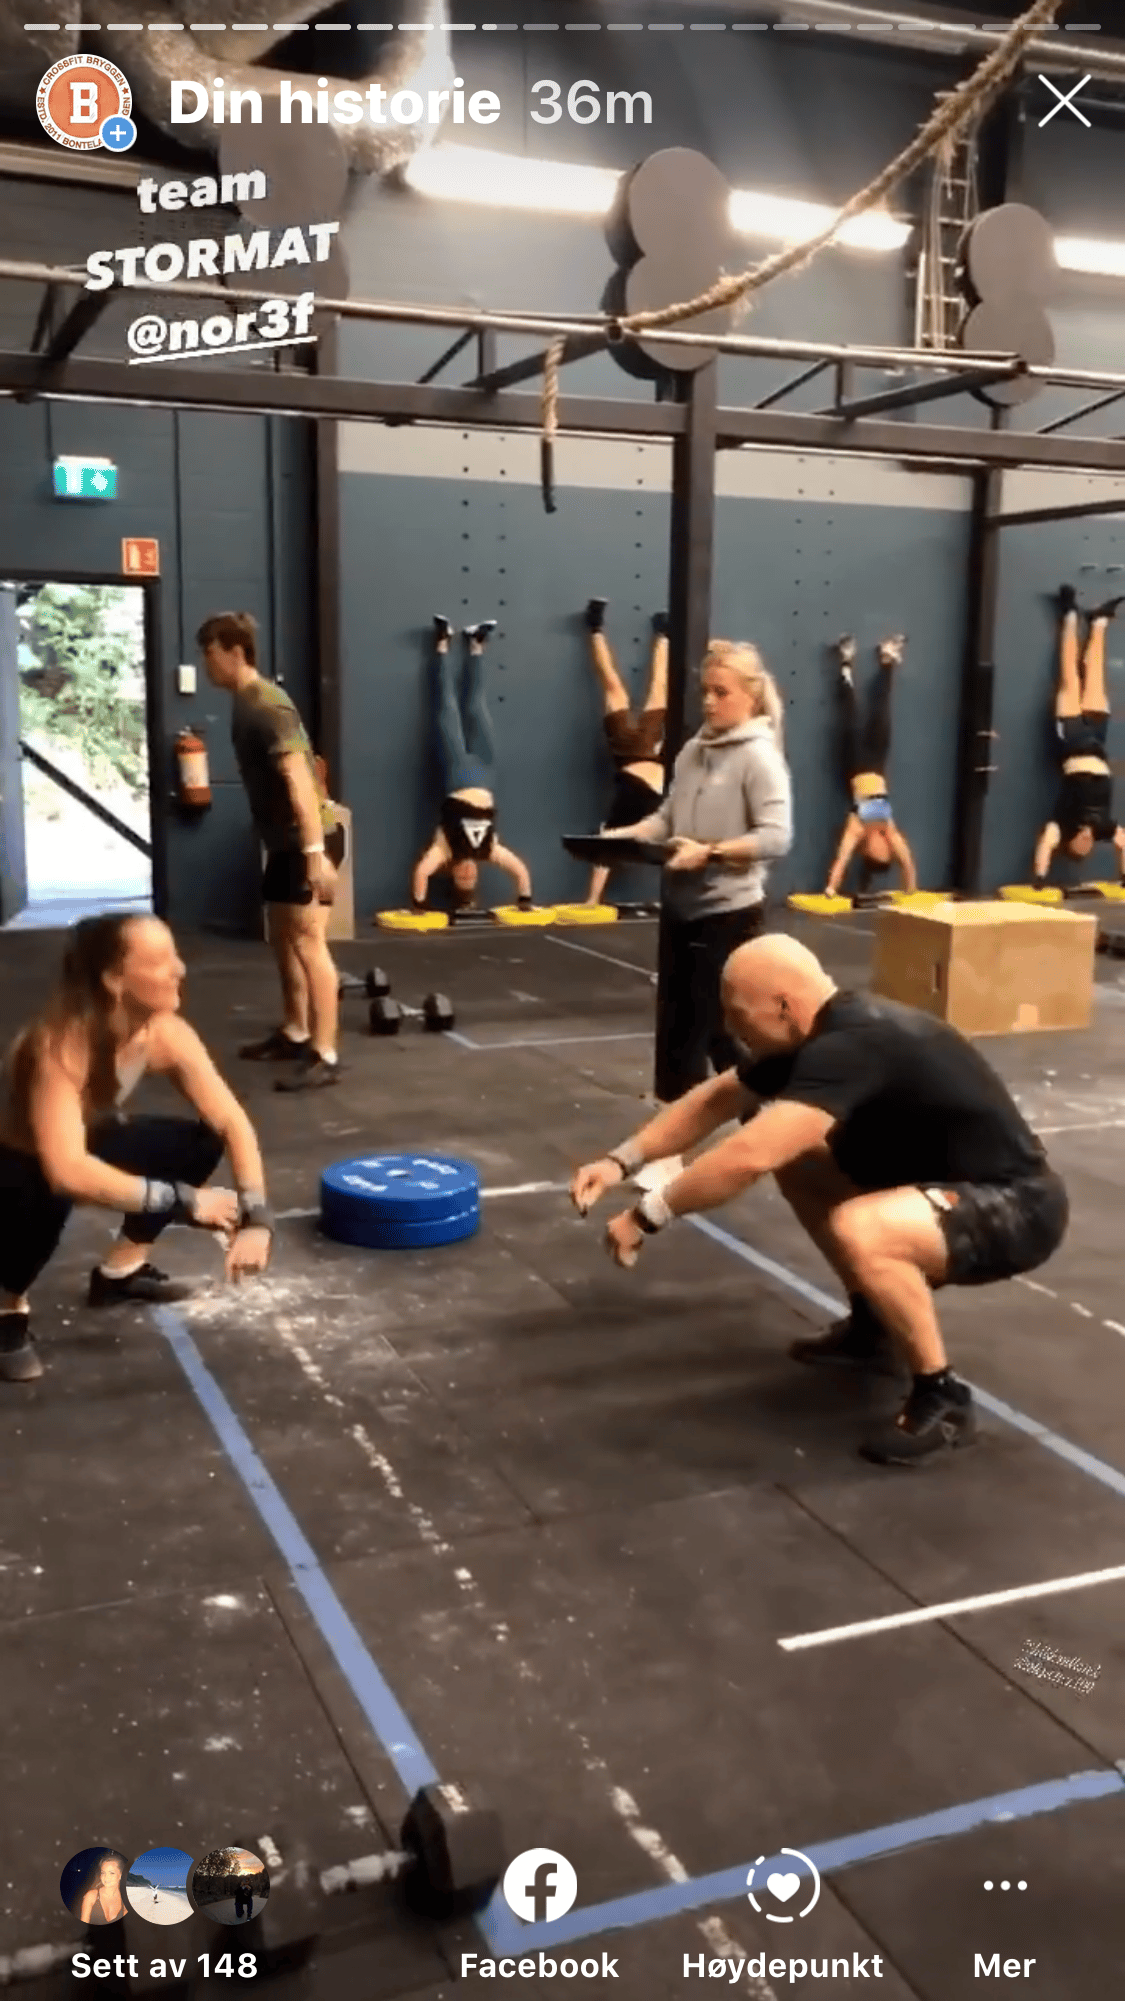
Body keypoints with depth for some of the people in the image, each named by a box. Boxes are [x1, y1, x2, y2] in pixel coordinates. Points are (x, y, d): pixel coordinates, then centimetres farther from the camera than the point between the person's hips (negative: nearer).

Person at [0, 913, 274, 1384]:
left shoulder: (166, 1033, -18)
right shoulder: (61, 1044, -37)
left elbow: (232, 1123, -15)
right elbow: (66, 1173, -46)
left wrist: (255, 1217, -29)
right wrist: (182, 1200, -42)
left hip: (86, 1140, 7)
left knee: (199, 1144, -11)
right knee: (45, 1196, -39)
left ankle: (120, 1270, 11)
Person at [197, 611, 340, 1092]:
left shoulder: (268, 706, -18)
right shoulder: (245, 703, 13)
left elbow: (300, 778, -26)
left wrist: (316, 852, -33)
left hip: (303, 840, -10)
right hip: (283, 839, 10)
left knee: (308, 941, -11)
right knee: (282, 937, 18)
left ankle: (324, 1056, -9)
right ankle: (294, 1034, 31)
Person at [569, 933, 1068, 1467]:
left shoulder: (852, 1047, -28)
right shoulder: (827, 1030, 2)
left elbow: (749, 1156, -37)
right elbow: (716, 1099, 12)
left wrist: (646, 1216, -24)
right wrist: (621, 1160, 2)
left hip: (1016, 1206, -10)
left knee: (857, 1231, -35)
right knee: (793, 1155, 8)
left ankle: (942, 1397, -10)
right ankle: (872, 1326, 20)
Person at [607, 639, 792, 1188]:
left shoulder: (760, 756, -12)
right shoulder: (693, 750, 8)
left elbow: (776, 837, -19)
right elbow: (667, 816, 10)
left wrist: (709, 853, -27)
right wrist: (627, 834, -8)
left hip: (728, 913, -7)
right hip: (680, 907, 7)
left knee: (719, 1029, 2)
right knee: (674, 1025, 11)